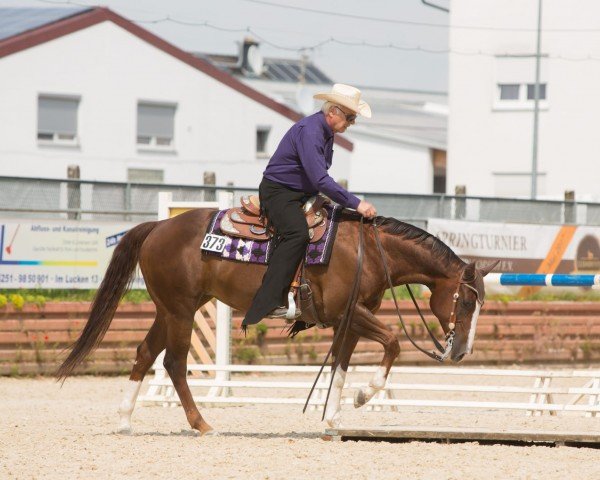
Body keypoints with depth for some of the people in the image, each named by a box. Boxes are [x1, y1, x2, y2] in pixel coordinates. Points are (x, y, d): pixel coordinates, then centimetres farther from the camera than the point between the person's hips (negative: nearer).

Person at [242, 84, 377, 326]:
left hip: (303, 195, 10)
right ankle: (269, 304, -38)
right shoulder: (309, 131, -22)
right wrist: (356, 204, -30)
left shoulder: (326, 132, 10)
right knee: (297, 233, -32)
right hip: (278, 192, -10)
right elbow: (320, 179, -30)